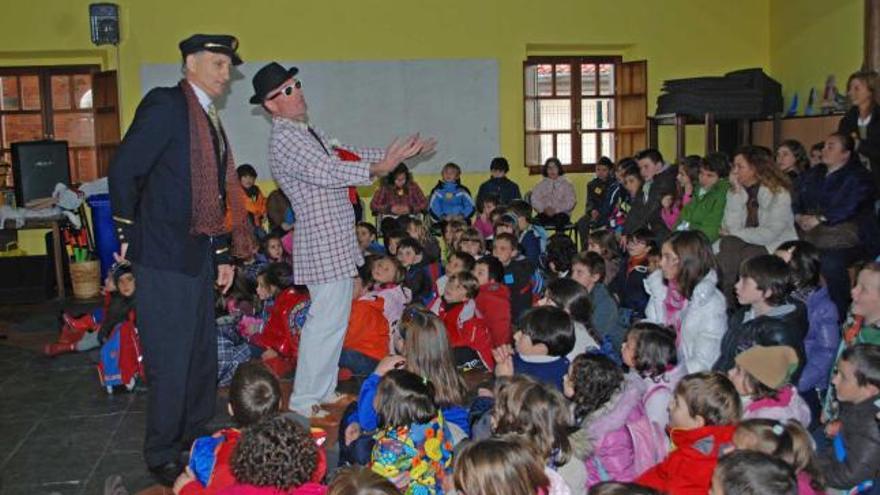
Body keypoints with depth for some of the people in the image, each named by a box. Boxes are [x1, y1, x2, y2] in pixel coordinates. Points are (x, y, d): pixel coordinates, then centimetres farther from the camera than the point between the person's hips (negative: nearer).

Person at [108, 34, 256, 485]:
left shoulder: (210, 120, 16)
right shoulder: (165, 104, -11)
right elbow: (124, 170, -16)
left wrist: (224, 254, 17)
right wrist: (130, 237, -9)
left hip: (200, 257, 9)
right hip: (164, 258, -8)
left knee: (202, 357, 16)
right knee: (170, 363, -1)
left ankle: (195, 441, 33)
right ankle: (162, 457, 17)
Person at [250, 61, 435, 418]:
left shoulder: (308, 132, 17)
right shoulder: (284, 139, -14)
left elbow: (341, 155, 20)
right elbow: (329, 173, -26)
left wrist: (394, 154, 15)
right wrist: (378, 168, -33)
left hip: (337, 241, 10)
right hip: (323, 243, -10)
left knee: (333, 318, 15)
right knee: (327, 320, -8)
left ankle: (325, 391, 26)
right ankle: (304, 402, 0)